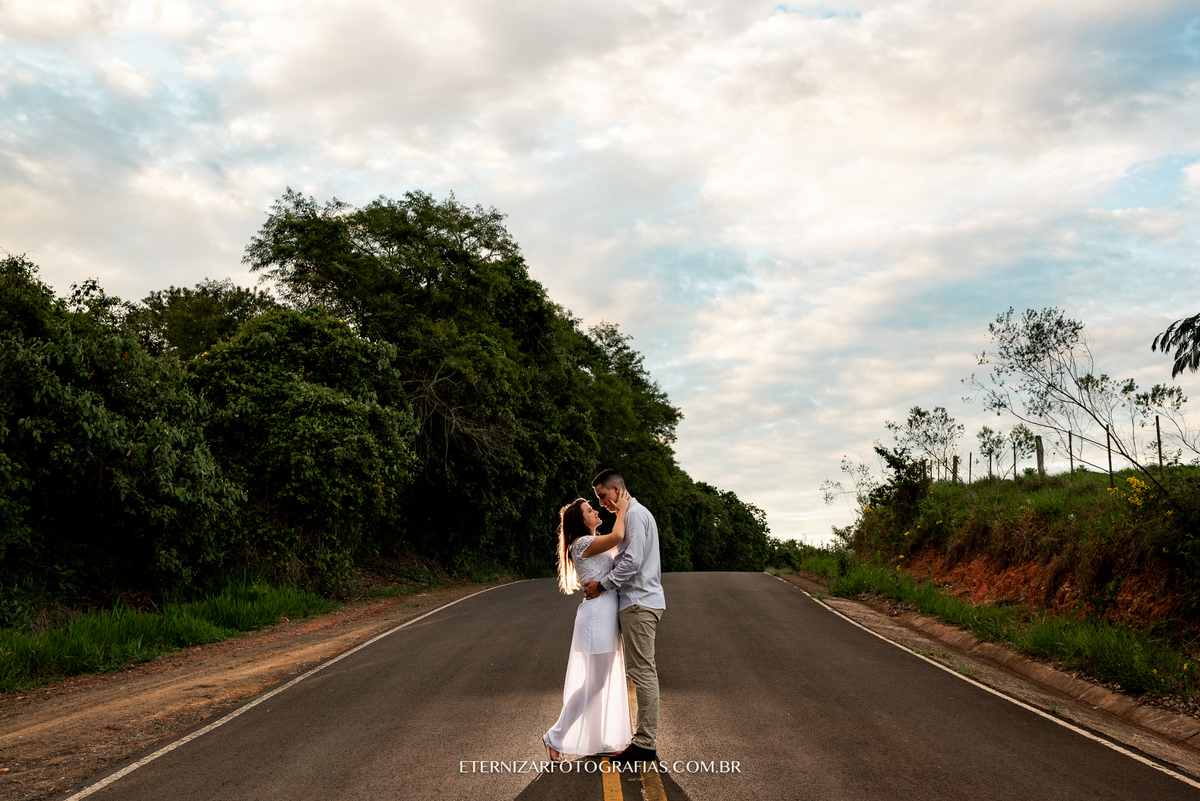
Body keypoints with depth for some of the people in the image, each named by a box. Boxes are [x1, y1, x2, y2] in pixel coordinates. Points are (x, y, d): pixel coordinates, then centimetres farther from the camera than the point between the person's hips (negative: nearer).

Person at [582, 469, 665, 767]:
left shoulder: (635, 514, -11)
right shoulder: (637, 514, 22)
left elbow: (632, 562, -19)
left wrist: (602, 585, -11)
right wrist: (599, 579, 14)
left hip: (639, 603, -11)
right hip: (640, 600, 11)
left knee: (642, 671, -8)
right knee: (643, 671, 11)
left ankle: (645, 744, -6)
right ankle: (647, 739, 15)